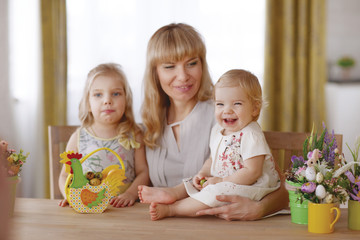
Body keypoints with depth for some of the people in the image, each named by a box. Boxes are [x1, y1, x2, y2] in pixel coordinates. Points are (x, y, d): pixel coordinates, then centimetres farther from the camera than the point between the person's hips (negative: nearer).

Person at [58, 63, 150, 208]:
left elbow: (143, 171, 4)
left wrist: (131, 193, -15)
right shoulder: (78, 138, 7)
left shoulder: (134, 135, 7)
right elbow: (65, 176, 11)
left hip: (123, 207, 3)